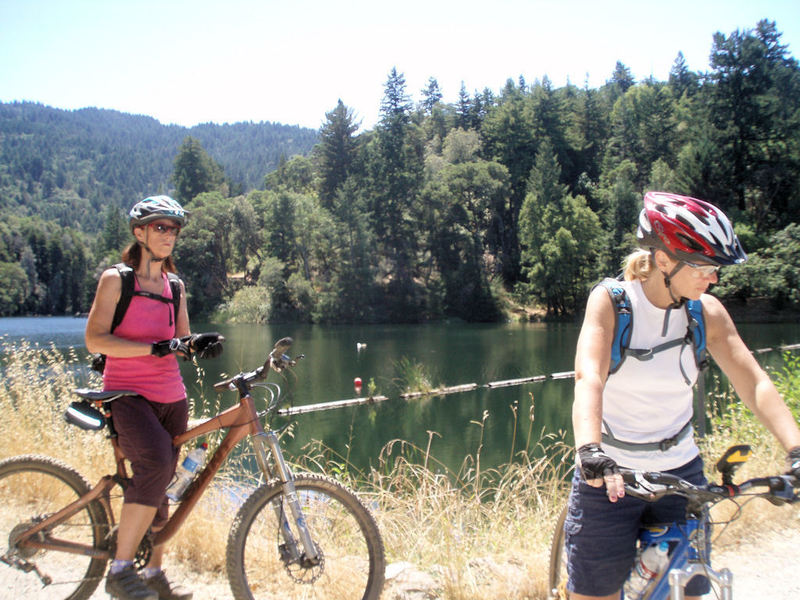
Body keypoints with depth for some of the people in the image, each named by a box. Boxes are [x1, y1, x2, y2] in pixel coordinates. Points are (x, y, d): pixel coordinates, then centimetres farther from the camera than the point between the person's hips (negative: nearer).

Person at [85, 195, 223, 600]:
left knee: (161, 484, 8)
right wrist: (156, 348, -21)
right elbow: (95, 340, -12)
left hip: (170, 397, 6)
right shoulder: (115, 279, -3)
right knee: (156, 464, -28)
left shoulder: (174, 286, 13)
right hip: (126, 395, -6)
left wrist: (197, 344, -7)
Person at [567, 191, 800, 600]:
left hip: (681, 472, 3)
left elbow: (755, 384, -11)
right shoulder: (610, 300, -13)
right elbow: (588, 379, -28)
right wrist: (589, 450, -45)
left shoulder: (707, 310, -3)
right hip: (610, 474, -3)